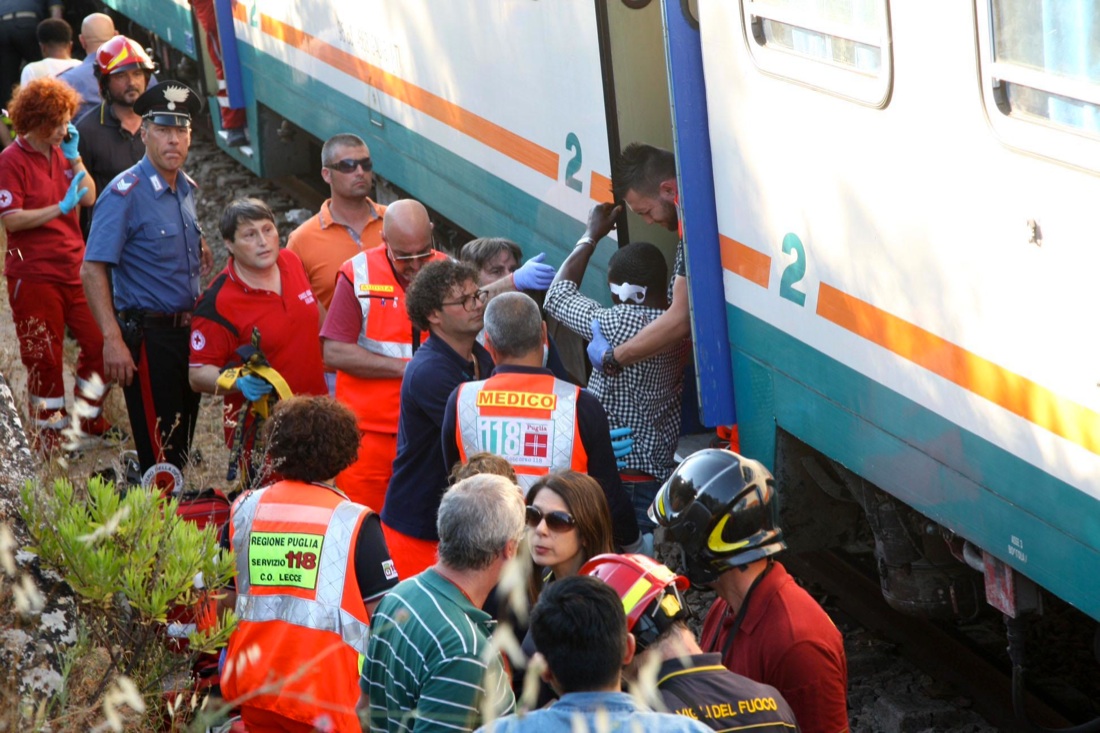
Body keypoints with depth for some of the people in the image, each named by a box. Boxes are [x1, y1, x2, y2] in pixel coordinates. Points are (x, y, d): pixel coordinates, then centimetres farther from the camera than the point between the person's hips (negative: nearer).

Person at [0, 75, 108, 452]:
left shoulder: (61, 153, 10)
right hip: (35, 276, -6)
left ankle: (91, 421, 23)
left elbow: (90, 198, 5)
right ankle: (49, 437, 14)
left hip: (75, 270, 6)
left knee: (98, 343, 7)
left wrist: (74, 156, -4)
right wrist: (61, 208, -23)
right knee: (45, 358, 2)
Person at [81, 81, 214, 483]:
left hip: (187, 332, 8)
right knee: (160, 454, -8)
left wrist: (198, 248, 7)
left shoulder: (186, 187, 9)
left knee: (183, 446, 15)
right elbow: (93, 270, -20)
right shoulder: (125, 193, -15)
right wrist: (113, 340, -27)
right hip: (148, 336, -8)